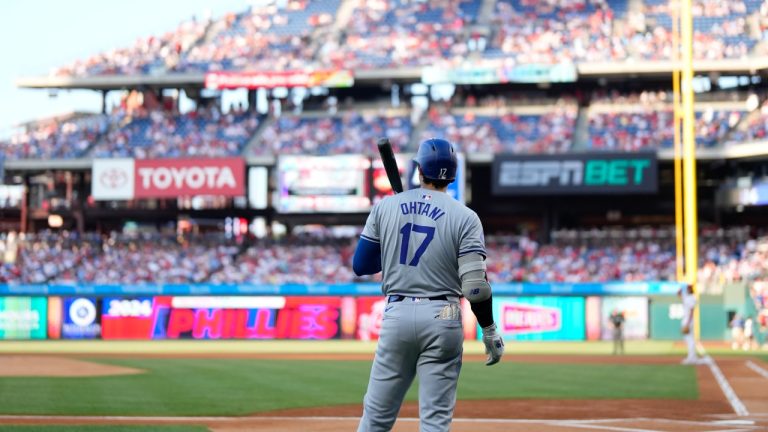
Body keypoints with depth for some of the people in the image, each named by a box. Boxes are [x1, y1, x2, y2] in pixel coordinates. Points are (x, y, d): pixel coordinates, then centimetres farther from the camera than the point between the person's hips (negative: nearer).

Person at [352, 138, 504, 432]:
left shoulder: (386, 207, 4)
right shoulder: (464, 217, -3)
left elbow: (360, 265, 10)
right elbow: (474, 284, -10)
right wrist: (490, 331, 0)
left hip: (397, 315, 2)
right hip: (442, 319, -2)